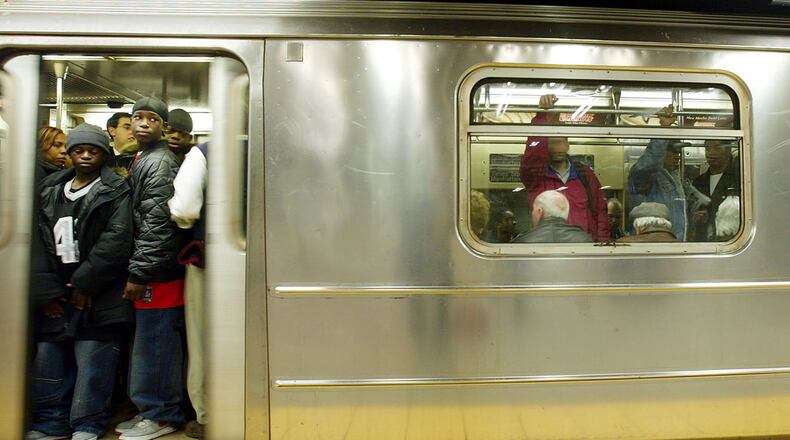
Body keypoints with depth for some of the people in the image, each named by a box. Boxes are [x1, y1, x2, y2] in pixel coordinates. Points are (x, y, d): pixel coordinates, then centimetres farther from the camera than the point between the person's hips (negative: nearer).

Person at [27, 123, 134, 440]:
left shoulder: (115, 191, 0)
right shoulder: (50, 189, 15)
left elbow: (116, 239, -11)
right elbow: (39, 239, 8)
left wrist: (84, 283, -12)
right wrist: (44, 289, -1)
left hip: (97, 294, -5)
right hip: (55, 293, 5)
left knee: (92, 362, -3)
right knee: (48, 357, 9)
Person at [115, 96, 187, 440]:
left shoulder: (159, 162, -10)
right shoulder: (142, 160, 20)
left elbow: (156, 224, -18)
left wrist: (139, 273, -18)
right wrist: (137, 270, 16)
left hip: (157, 274, -9)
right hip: (151, 272, 9)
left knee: (153, 343, -2)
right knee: (149, 344, 15)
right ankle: (150, 409, 25)